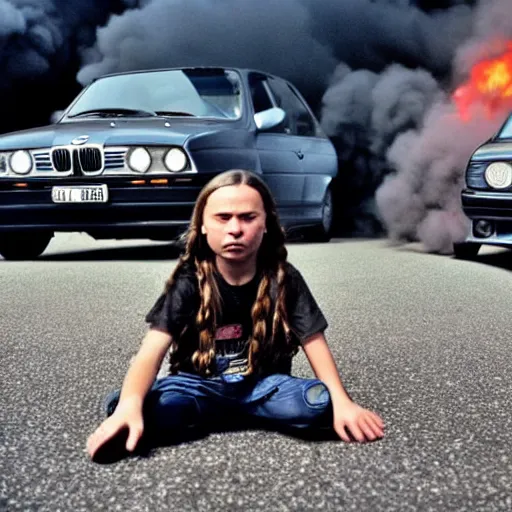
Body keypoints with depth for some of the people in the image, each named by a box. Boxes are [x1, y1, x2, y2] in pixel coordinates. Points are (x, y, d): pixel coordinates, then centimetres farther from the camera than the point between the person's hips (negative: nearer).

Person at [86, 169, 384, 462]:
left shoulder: (283, 278, -6)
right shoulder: (189, 281, -10)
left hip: (263, 385, 1)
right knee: (148, 406, -31)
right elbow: (154, 347, -21)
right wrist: (129, 405, -41)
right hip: (201, 386, 0)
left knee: (319, 403, -30)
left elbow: (314, 341, -9)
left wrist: (342, 402, -26)